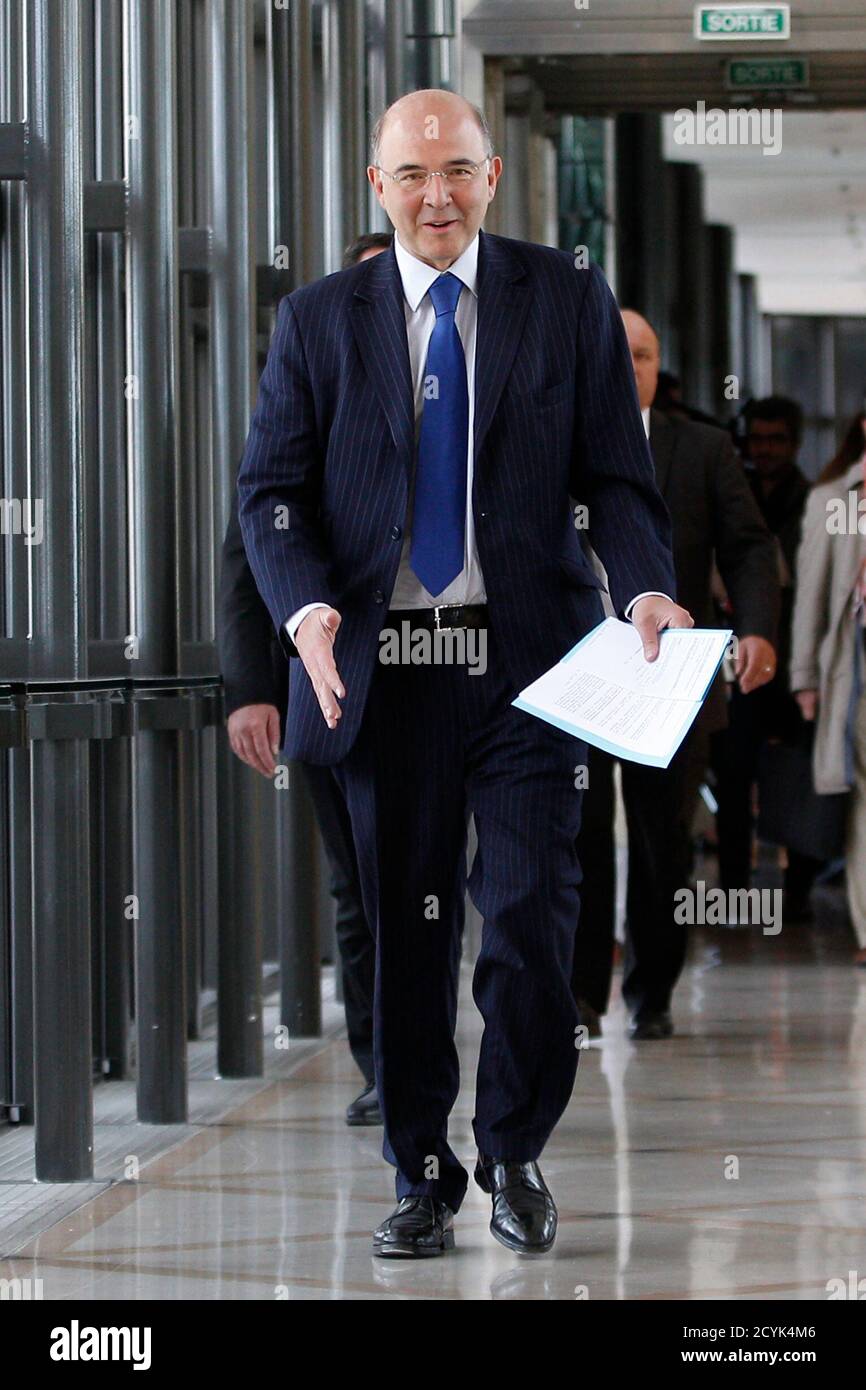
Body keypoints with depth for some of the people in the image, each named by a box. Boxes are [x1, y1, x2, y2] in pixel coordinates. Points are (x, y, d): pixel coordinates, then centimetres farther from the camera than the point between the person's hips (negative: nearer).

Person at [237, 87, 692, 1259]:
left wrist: (646, 589, -14)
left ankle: (515, 1157, 13)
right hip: (382, 664, 1)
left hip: (528, 656, -1)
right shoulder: (319, 320, 7)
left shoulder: (568, 302, 6)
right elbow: (271, 489, 4)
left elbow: (617, 476, 4)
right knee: (405, 932, 6)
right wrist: (307, 609, -15)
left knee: (529, 910, -8)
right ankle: (423, 1180, 18)